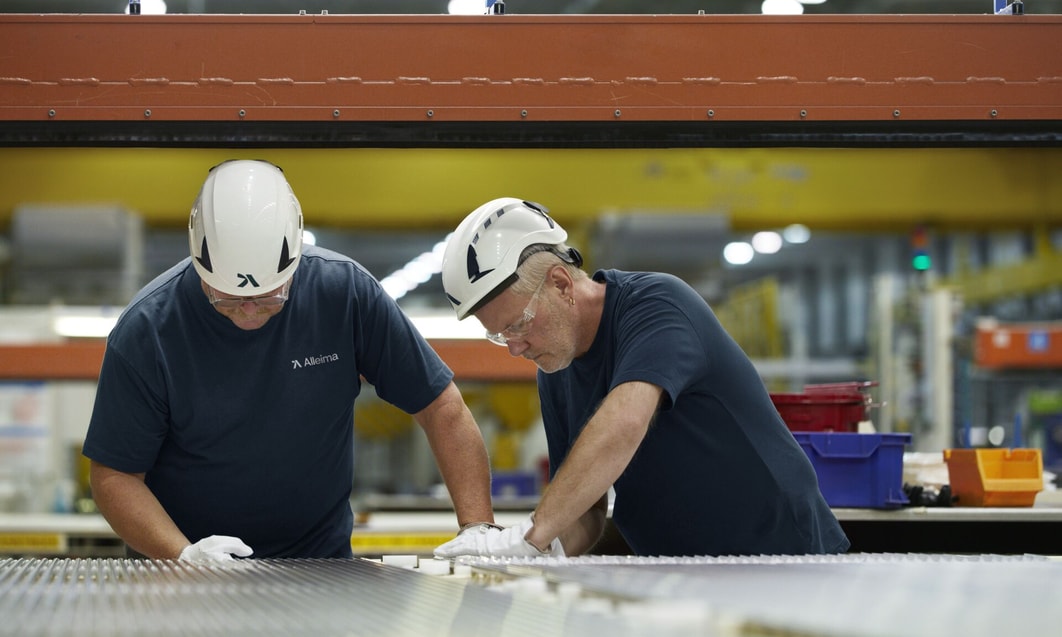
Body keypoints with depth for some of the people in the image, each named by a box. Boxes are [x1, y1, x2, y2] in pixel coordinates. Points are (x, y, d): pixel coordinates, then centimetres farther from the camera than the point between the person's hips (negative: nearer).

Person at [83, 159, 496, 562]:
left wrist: (478, 529, -10)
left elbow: (441, 407, -2)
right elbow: (114, 474, -7)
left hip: (321, 563, -1)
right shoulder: (146, 330, -11)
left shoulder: (345, 291, -8)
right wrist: (183, 556, -22)